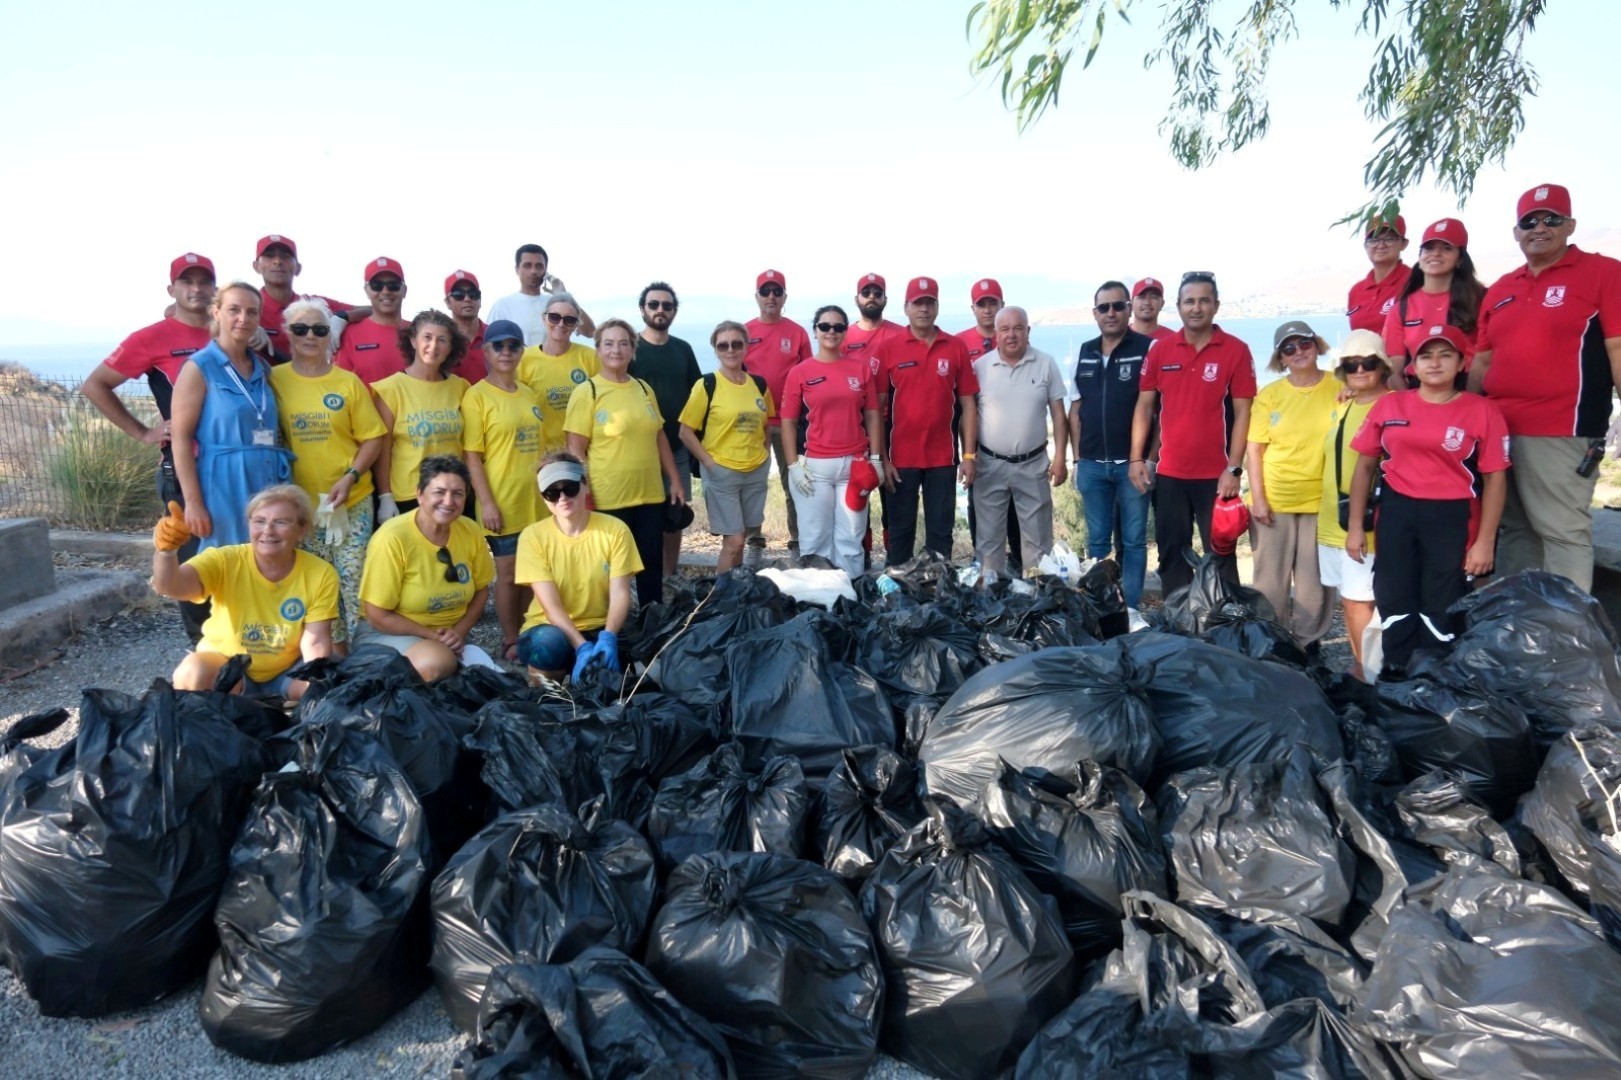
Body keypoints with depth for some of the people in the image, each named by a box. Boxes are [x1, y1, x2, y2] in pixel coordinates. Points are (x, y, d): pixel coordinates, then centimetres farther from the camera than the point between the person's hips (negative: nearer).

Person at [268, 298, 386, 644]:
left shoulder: (349, 382, 0)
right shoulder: (275, 380, 2)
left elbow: (373, 437, 0)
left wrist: (351, 476, -12)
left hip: (352, 500, -1)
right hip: (300, 503, 1)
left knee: (353, 580, 2)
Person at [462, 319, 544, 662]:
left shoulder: (528, 395, 11)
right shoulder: (477, 396, -7)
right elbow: (472, 456, -10)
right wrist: (486, 503, -15)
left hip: (535, 501, 6)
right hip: (504, 504, -6)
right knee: (509, 573, 3)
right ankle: (510, 642, 15)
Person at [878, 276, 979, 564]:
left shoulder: (956, 348, 4)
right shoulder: (889, 349, 0)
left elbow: (967, 405, 4)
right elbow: (878, 407, 0)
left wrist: (968, 455, -2)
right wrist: (882, 459, -6)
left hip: (943, 457, 1)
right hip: (901, 457, -1)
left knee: (941, 530, 8)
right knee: (901, 528, 7)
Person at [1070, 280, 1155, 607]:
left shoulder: (1148, 348, -5)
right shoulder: (1084, 353, 10)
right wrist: (1077, 458, 8)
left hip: (1132, 464, -4)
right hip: (1092, 465, 4)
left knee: (1133, 541, 5)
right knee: (1097, 540, 11)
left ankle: (1130, 608, 14)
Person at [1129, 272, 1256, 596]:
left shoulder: (1236, 351, -4)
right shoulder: (1160, 350, 5)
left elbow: (1242, 413, -5)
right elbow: (1144, 406, 8)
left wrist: (1233, 469, -11)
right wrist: (1136, 459, 1)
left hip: (1216, 475, -3)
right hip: (1169, 474, 3)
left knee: (1220, 556, 5)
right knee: (1172, 554, 11)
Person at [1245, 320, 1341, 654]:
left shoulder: (1340, 389, -1)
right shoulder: (1269, 394, 1)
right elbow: (1254, 449, 0)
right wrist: (1257, 498, -5)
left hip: (1321, 500, 0)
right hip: (1274, 500, 0)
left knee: (1315, 581, 7)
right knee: (1270, 579, 6)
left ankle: (1309, 642, 21)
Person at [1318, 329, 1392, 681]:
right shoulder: (1341, 406, 14)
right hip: (1331, 520, 8)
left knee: (1358, 599, -6)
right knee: (1347, 599, 15)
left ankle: (1365, 675, 4)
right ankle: (1356, 669, 26)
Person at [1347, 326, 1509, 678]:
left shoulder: (1482, 411, -2)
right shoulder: (1389, 406, 5)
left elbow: (1495, 478, -3)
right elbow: (1365, 465, 9)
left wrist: (1485, 541, -7)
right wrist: (1355, 526, 5)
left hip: (1452, 518, -2)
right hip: (1396, 513, 2)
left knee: (1441, 611, 4)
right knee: (1393, 603, 9)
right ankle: (1395, 680, 22)